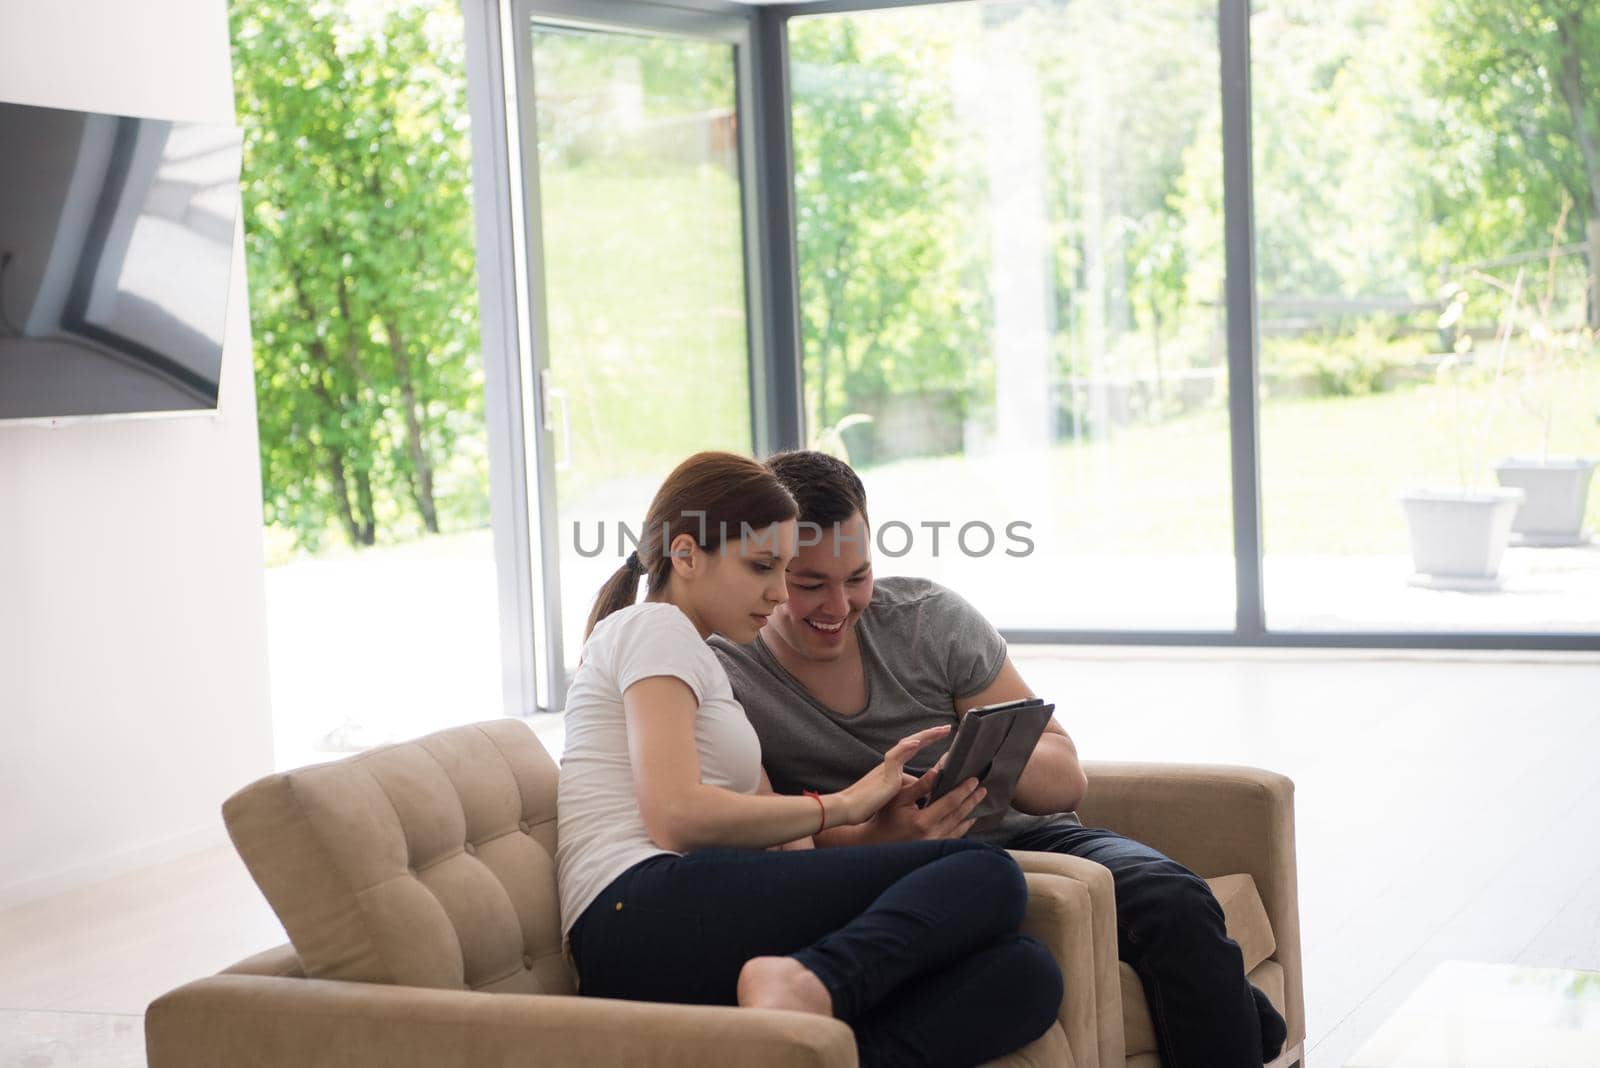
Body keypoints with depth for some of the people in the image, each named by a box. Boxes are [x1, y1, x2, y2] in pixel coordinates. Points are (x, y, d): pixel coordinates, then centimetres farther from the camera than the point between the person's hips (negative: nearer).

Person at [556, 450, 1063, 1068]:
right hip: (645, 913, -8)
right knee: (986, 875, -17)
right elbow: (678, 818, -11)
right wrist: (840, 805, -1)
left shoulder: (700, 664, 35)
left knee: (1025, 973, -11)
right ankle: (808, 984, -40)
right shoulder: (651, 629, 7)